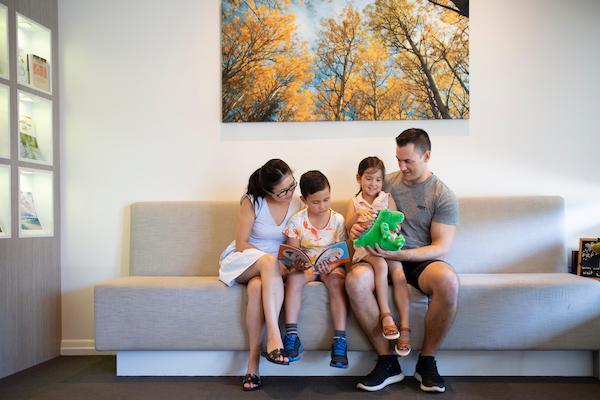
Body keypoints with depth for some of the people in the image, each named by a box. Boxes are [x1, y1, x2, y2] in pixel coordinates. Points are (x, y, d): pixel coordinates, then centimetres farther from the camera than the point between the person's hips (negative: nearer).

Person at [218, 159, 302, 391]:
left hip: (275, 267, 2)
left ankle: (253, 363, -33)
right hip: (243, 261, -1)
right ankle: (275, 336, -45)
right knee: (269, 261, -38)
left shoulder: (297, 205, -2)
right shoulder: (252, 202, -10)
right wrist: (277, 262, -21)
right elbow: (241, 244, -10)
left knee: (257, 287, -36)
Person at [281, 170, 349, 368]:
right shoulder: (296, 221, -3)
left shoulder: (338, 220, -3)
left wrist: (331, 266, -25)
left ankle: (339, 340, -32)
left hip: (331, 265, 0)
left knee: (336, 282, -32)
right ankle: (291, 336, -30)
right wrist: (297, 263, -26)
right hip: (305, 265, 1)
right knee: (293, 278, -31)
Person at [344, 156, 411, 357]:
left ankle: (404, 327, -20)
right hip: (364, 248, -1)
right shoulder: (354, 202, 11)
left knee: (399, 274, -24)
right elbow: (347, 226, -5)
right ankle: (385, 315, -28)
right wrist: (358, 214, -23)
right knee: (381, 265, -33)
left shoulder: (388, 199, 11)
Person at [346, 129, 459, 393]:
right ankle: (387, 361, -16)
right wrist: (355, 228, -8)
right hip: (385, 257, 2)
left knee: (448, 280, -37)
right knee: (355, 278, -31)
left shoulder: (443, 196, 0)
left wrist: (399, 253, -22)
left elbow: (441, 248, -8)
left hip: (421, 260, -2)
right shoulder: (387, 182, 10)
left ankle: (426, 361, -13)